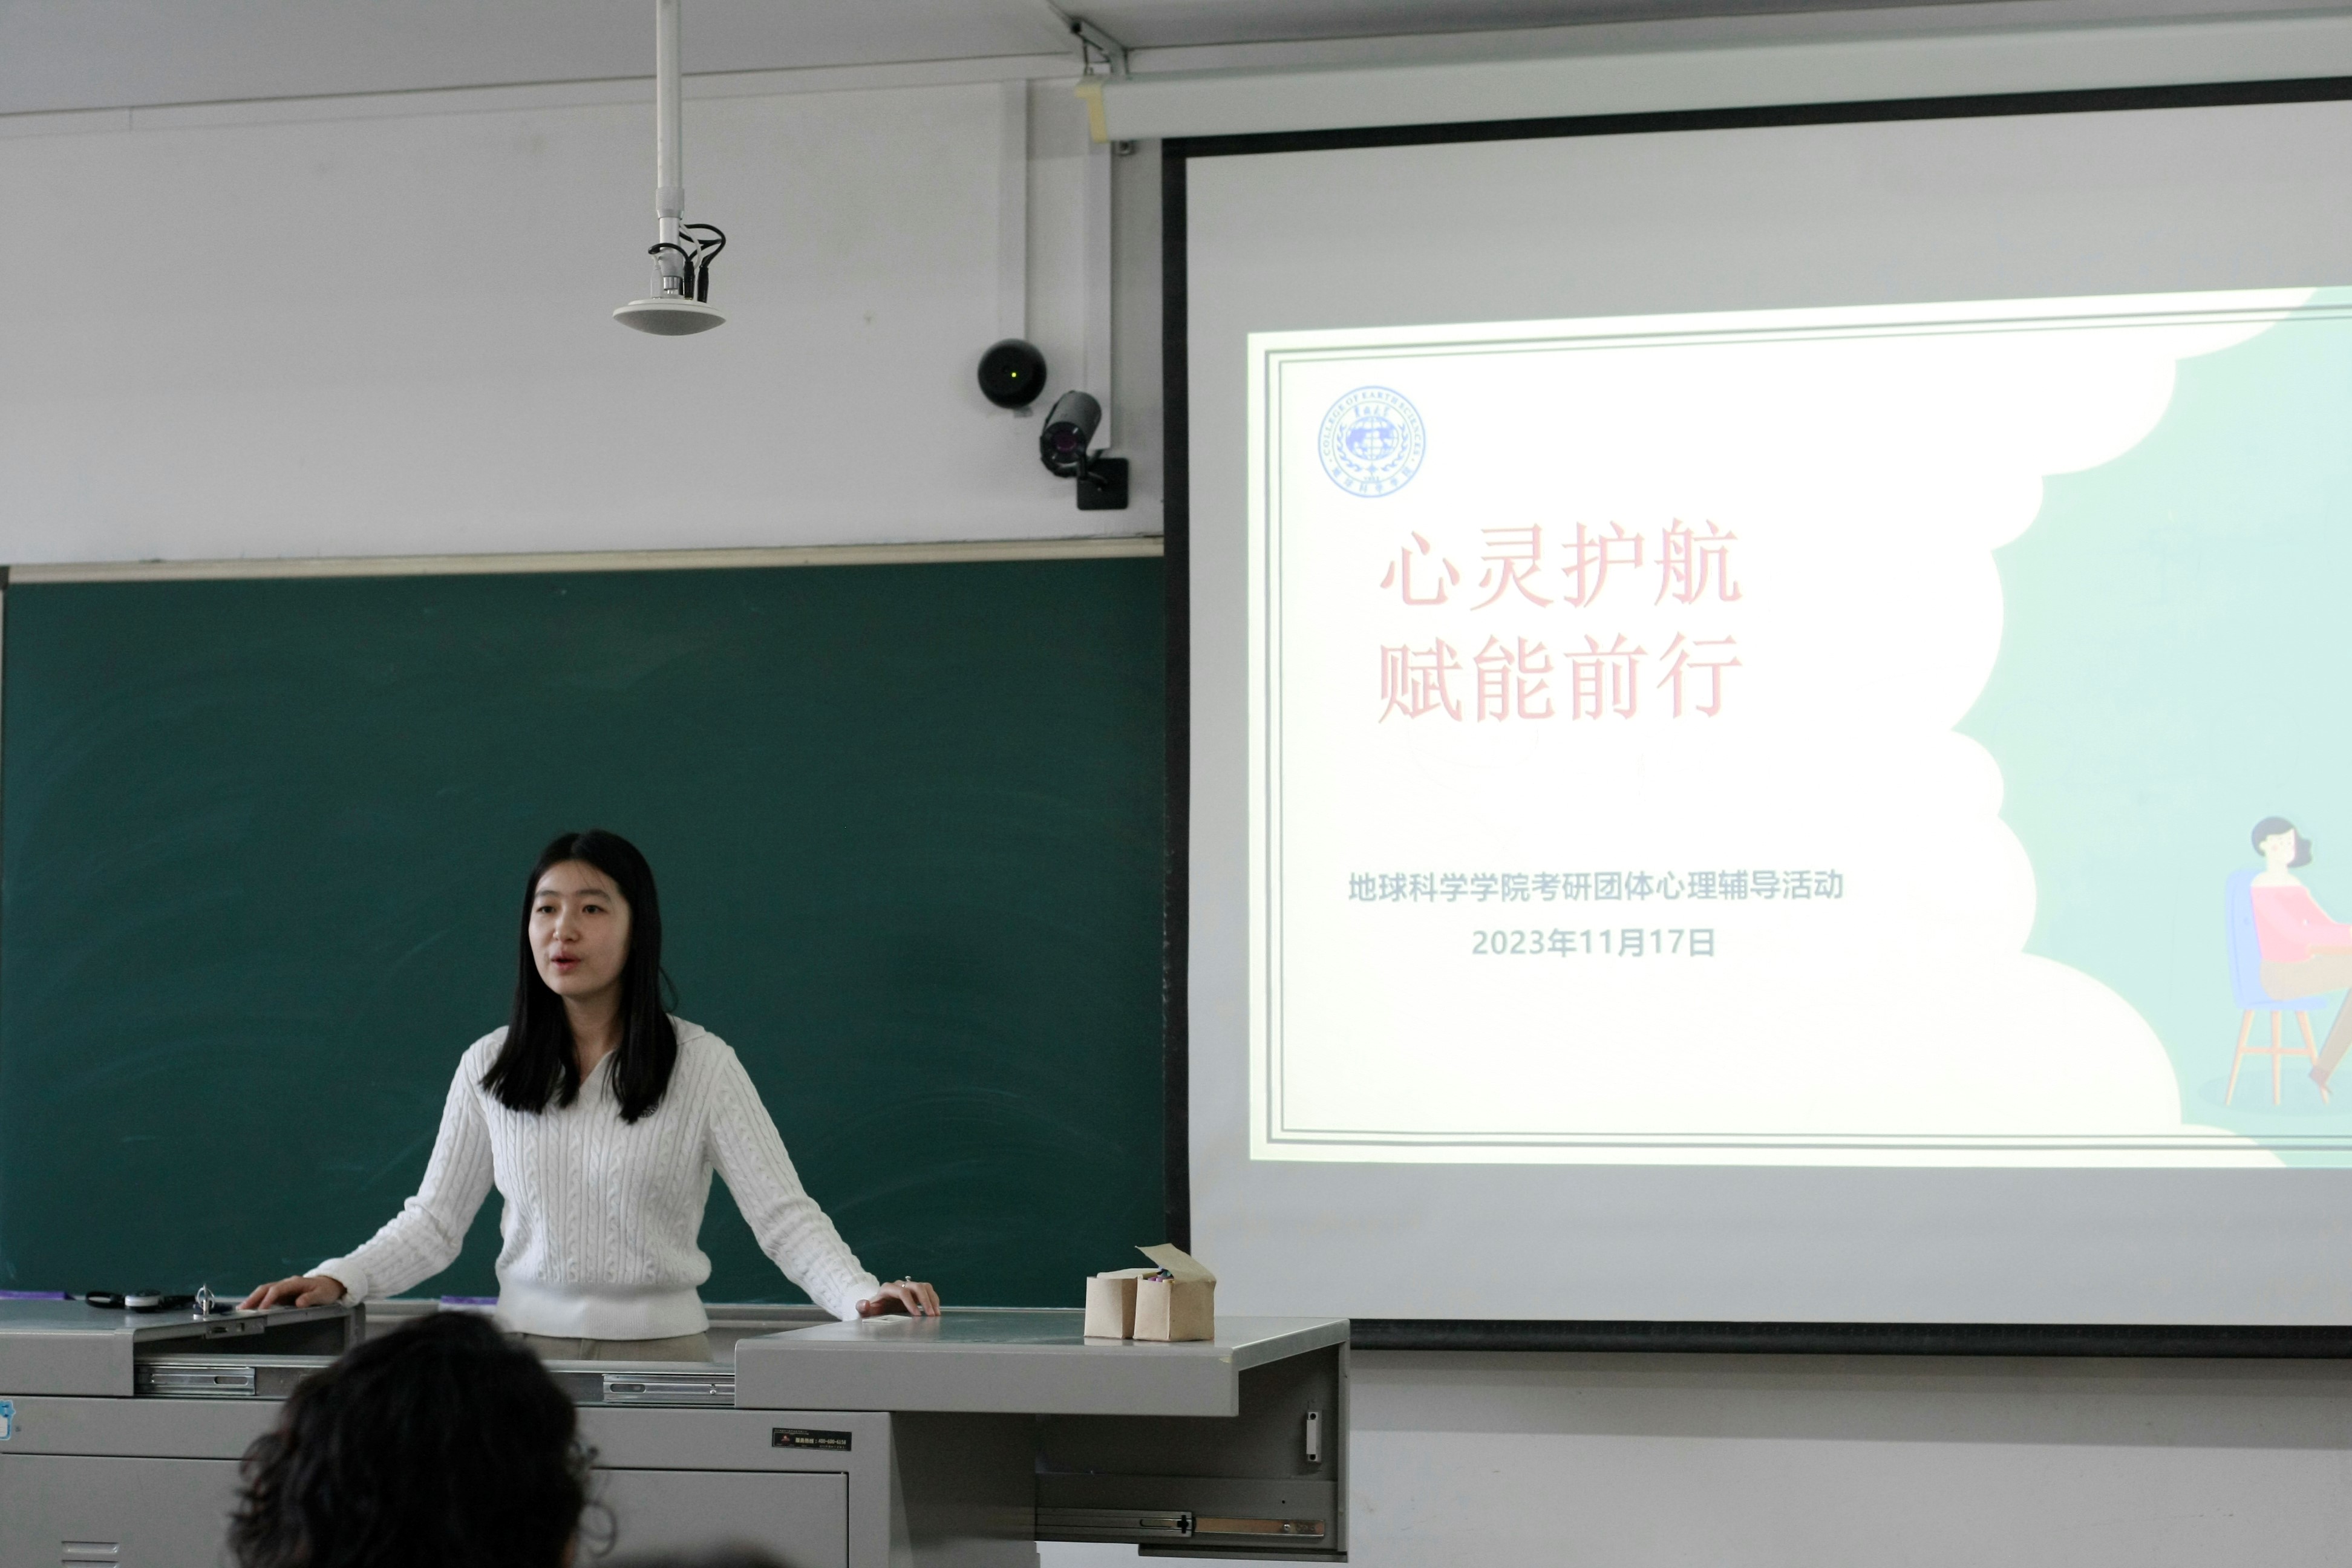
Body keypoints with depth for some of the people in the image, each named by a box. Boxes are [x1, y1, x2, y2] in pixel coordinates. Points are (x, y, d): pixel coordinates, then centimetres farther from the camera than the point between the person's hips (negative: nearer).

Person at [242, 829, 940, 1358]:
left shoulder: (700, 1064, -3)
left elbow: (785, 1215, -7)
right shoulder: (489, 1067, 6)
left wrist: (864, 1295, -23)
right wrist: (337, 1280, -7)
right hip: (525, 1344, 2)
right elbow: (432, 1222, 9)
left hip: (659, 1345, -2)